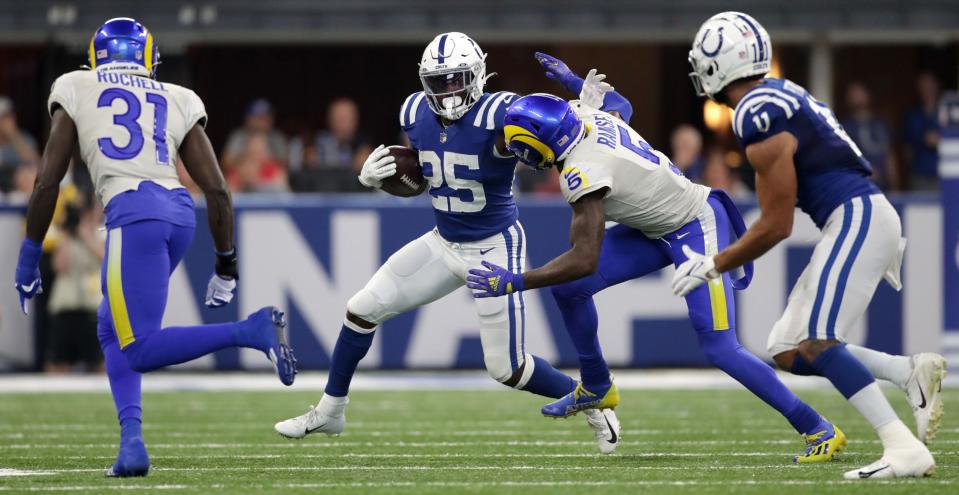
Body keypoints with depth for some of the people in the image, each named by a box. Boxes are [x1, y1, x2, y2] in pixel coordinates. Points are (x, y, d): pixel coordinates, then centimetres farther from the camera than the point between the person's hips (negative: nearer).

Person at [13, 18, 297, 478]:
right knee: (111, 327, 20)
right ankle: (131, 438, 4)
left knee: (140, 350, -7)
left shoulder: (77, 92, 14)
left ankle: (251, 331, -25)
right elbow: (216, 189, 14)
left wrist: (29, 258, 16)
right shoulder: (177, 101, 20)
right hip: (179, 211, 5)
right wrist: (226, 265, 23)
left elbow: (47, 182, 9)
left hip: (134, 213, -5)